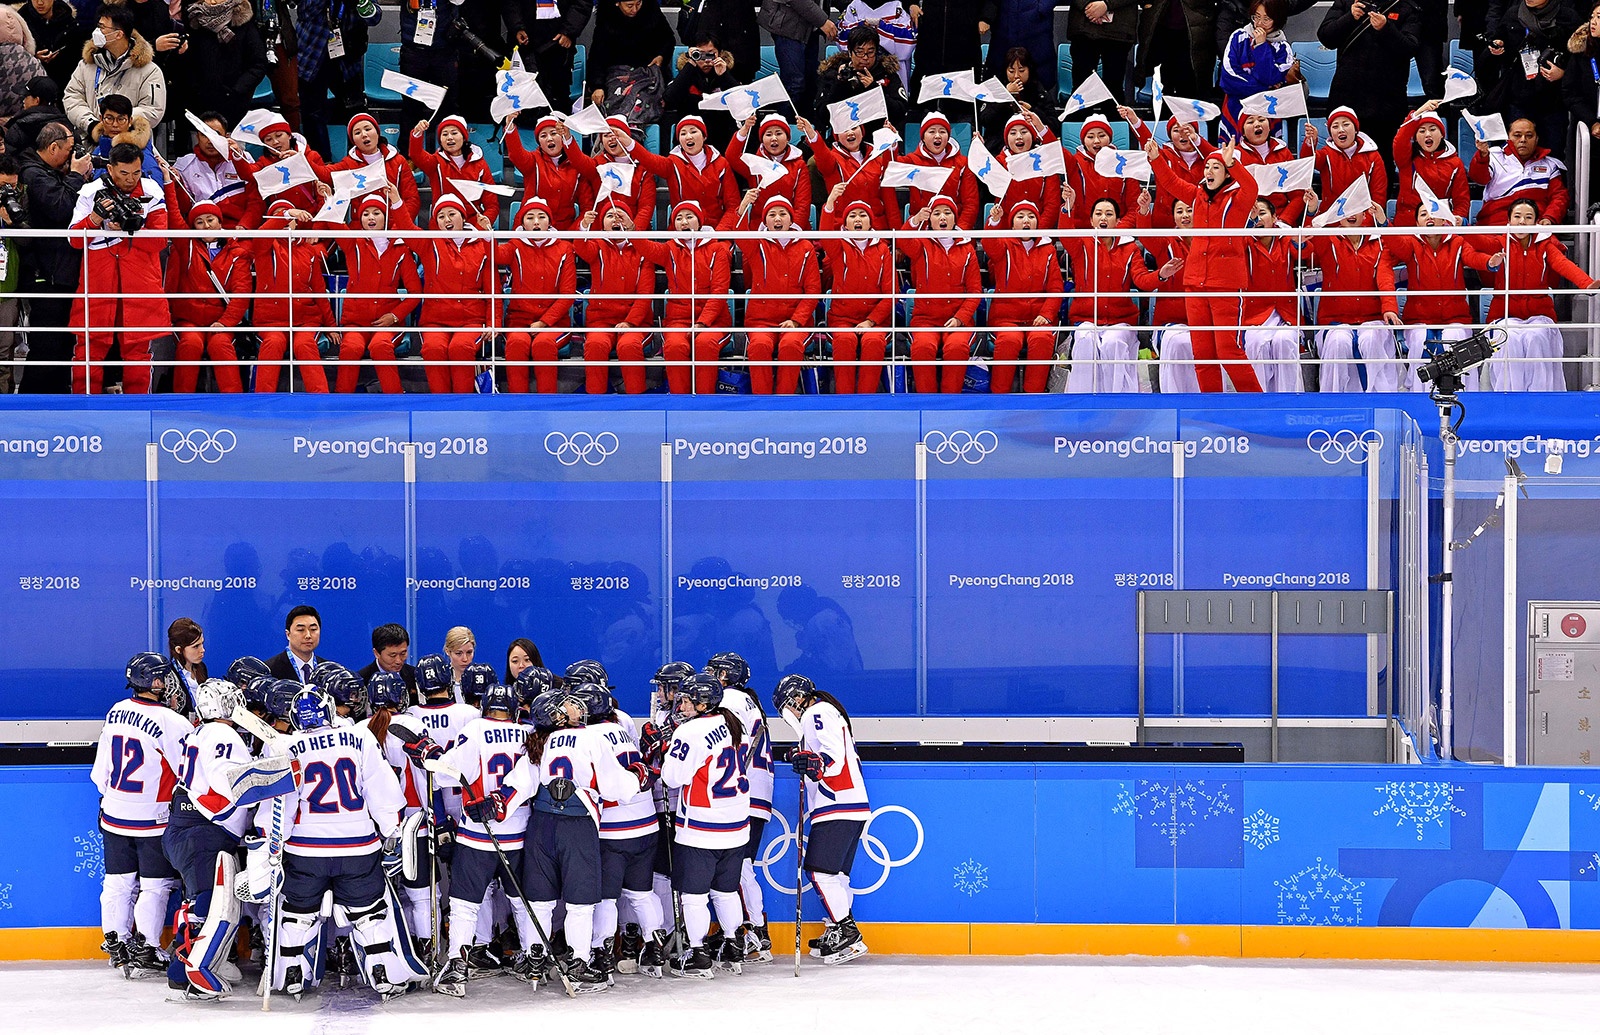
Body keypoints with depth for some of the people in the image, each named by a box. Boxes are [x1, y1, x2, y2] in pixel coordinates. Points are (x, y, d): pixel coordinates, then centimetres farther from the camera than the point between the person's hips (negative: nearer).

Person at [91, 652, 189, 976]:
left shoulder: (115, 713, 1)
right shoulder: (171, 722, -20)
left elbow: (101, 769, 10)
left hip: (114, 814, 6)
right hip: (154, 820, -6)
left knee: (119, 881, 13)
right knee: (155, 885, 4)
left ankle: (116, 941, 19)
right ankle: (145, 950, 6)